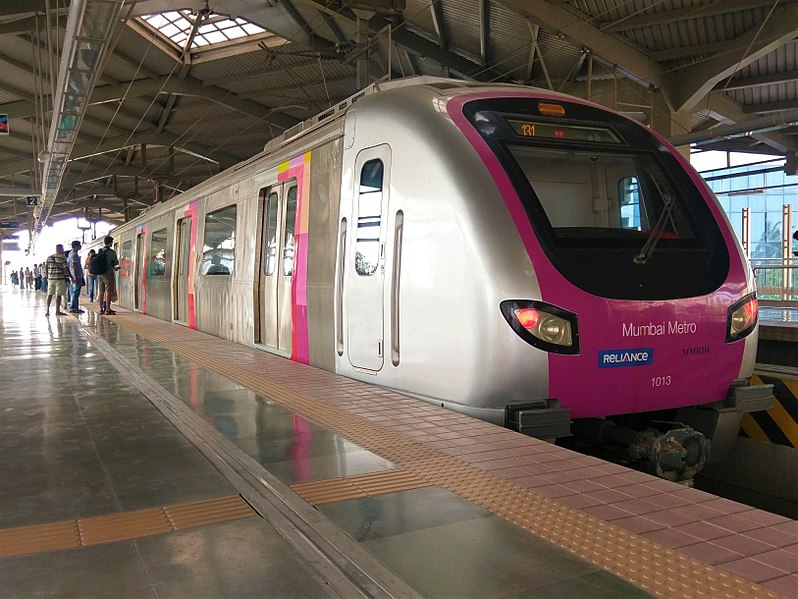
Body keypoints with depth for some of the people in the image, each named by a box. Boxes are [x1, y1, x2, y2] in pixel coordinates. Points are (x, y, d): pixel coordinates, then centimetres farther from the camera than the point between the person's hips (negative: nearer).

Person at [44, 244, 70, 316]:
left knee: (49, 294, 13)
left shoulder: (49, 257, 9)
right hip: (60, 278, -5)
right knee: (58, 295, -3)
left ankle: (47, 310, 14)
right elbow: (66, 269, -11)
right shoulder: (62, 257, -8)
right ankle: (57, 311, -2)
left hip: (50, 278, 6)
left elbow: (45, 267, 11)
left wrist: (47, 277, 19)